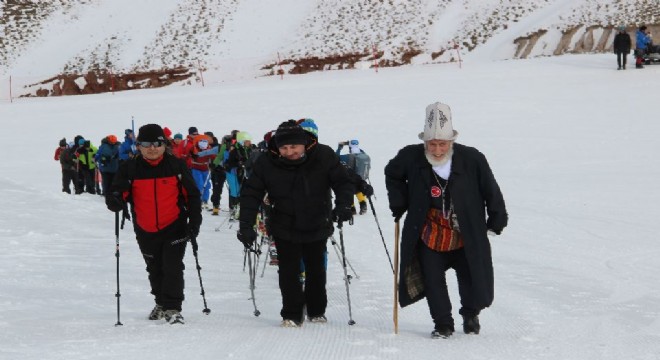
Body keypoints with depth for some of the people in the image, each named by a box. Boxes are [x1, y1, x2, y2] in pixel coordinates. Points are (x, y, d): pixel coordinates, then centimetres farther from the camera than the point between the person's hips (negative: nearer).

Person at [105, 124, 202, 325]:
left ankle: (172, 308, -7)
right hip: (146, 231, 3)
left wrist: (194, 222, -7)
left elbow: (192, 196, 1)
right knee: (155, 269, 17)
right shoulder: (130, 169, -3)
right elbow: (117, 194, -6)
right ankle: (161, 302, 37)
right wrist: (115, 201, -31)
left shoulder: (176, 166, -5)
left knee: (172, 268, -12)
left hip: (174, 227, -2)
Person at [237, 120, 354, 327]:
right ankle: (291, 314, 10)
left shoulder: (324, 156, -16)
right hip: (285, 230, -1)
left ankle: (316, 311, 32)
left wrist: (343, 205, -26)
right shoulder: (266, 164, -16)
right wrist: (246, 225, -21)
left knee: (316, 270, 15)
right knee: (289, 272, -3)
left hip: (317, 226, 1)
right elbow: (251, 194, -12)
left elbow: (343, 183, -8)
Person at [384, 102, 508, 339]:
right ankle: (443, 324, 18)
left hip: (465, 237, -1)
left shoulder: (471, 159, -14)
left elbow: (491, 190, -2)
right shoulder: (411, 158, -10)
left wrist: (497, 219, 2)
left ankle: (471, 315, 36)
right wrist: (398, 203, 6)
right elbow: (392, 174, 13)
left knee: (472, 279, 7)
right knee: (434, 283, 0)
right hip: (429, 236, 1)